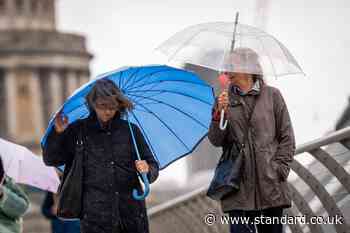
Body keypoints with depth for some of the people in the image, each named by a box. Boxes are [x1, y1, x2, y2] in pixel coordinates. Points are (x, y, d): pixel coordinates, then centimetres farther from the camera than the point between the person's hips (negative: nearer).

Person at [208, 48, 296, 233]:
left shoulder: (272, 95, 4)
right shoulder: (225, 99, 9)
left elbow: (287, 137, 3)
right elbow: (216, 141, 3)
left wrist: (279, 169, -6)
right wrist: (219, 114, -12)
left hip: (270, 183, -1)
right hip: (238, 184, 1)